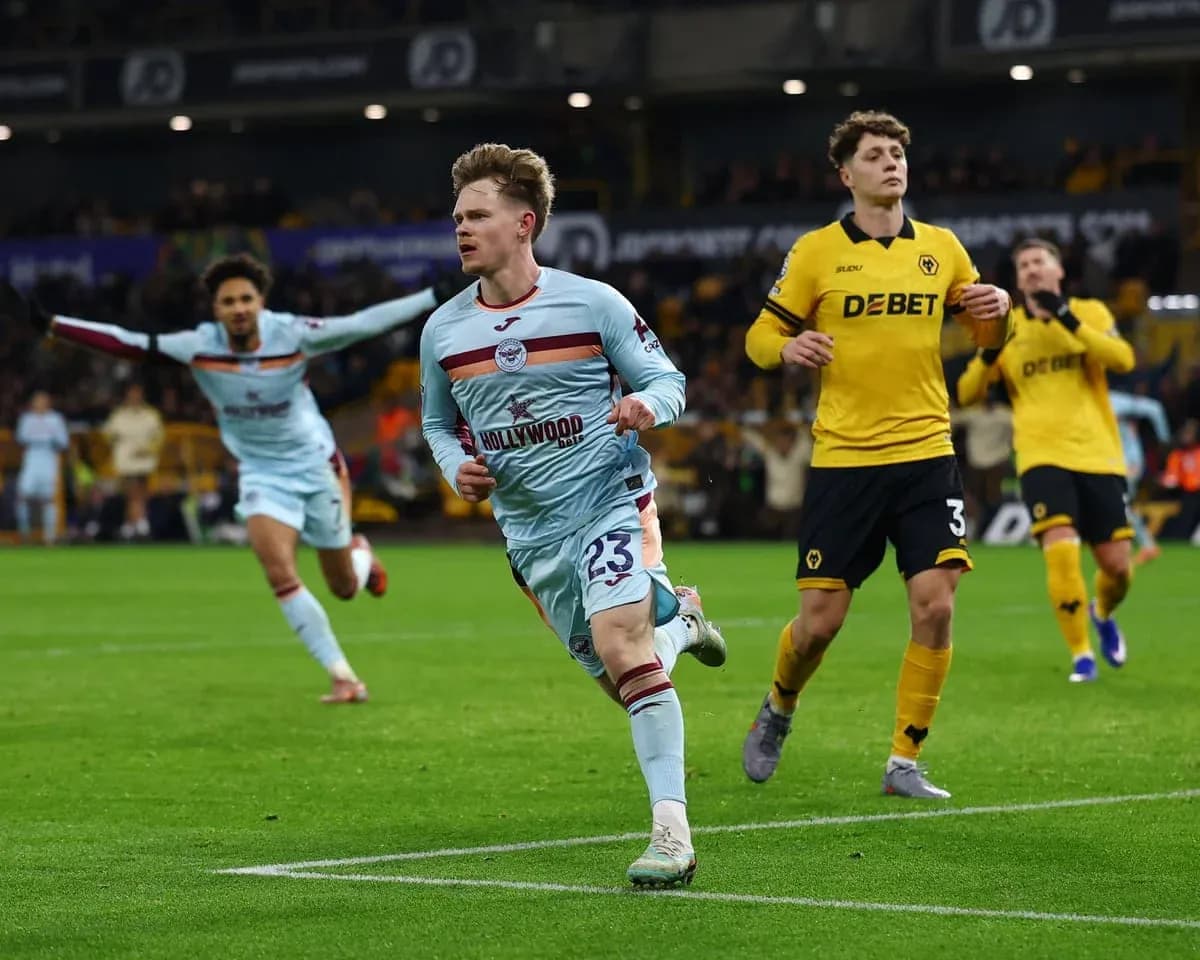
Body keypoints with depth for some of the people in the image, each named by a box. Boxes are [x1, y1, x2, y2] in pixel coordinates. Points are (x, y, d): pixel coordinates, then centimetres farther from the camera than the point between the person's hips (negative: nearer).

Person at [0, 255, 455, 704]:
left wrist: (437, 297, -26)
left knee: (345, 587, 9)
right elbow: (124, 341, -18)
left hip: (316, 465, -1)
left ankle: (361, 553, 50)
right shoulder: (199, 346, -18)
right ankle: (344, 678, -12)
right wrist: (44, 321, -24)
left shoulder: (292, 335, -21)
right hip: (260, 473, 1)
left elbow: (363, 322, -20)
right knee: (280, 574, -21)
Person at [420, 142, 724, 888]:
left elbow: (667, 379, -1)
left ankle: (672, 831, -26)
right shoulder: (443, 331, 3)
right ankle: (677, 620, 44)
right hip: (529, 528, 5)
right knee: (622, 678, 8)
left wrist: (647, 406, -25)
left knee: (619, 644, -26)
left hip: (610, 498, -5)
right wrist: (458, 468, -4)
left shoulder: (592, 303, -8)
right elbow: (437, 422, 18)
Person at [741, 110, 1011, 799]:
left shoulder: (941, 248, 8)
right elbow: (761, 336, 4)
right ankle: (778, 711, 31)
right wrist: (788, 349, -19)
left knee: (935, 608, -10)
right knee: (820, 621, -1)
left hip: (926, 457, 2)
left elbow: (985, 335, 18)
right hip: (843, 460, -2)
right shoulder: (816, 252, 1)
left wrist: (996, 312, -5)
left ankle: (905, 762, 4)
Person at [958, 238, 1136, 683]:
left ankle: (1103, 613, 37)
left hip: (1099, 455, 1)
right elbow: (966, 394, 3)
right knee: (1061, 550, -22)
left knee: (1118, 566, 2)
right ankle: (1081, 655, -7)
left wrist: (1069, 321, -21)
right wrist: (989, 352, -15)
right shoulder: (1007, 327, 7)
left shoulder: (1090, 312, 5)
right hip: (1042, 457, -1)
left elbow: (1123, 359, -14)